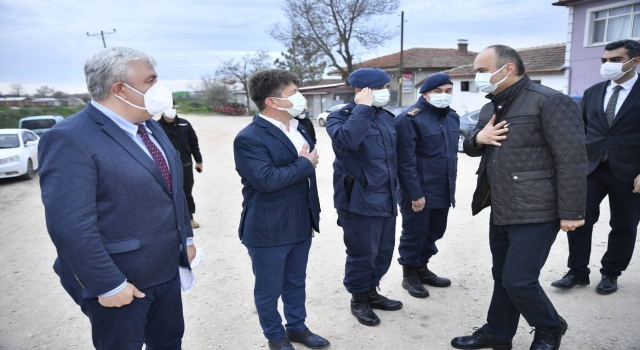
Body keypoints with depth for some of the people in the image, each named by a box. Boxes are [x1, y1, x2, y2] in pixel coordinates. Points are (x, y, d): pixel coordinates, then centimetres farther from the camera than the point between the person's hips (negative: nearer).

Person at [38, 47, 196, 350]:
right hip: (121, 283, -7)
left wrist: (186, 237, 15)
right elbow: (71, 226, -25)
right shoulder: (70, 139, -21)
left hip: (166, 270, 8)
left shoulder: (151, 127, 7)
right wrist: (109, 284, -22)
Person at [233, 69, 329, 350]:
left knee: (296, 282, 22)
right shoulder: (249, 138, -18)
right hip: (268, 231, -7)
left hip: (300, 225, 8)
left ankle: (297, 327, 42)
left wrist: (312, 216, 19)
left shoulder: (298, 130, 8)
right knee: (269, 289, 12)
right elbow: (266, 180, -30)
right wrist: (305, 165, -18)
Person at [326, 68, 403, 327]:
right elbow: (346, 140, -32)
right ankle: (358, 299, 24)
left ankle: (371, 291, 35)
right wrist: (362, 108, -22)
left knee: (384, 250, 15)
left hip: (386, 198, 7)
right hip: (359, 199, -7)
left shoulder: (387, 117, 12)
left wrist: (394, 187, 21)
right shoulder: (341, 116, -9)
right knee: (362, 253, 2)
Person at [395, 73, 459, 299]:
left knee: (434, 231, 17)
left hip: (443, 191, 8)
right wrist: (415, 193, -20)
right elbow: (405, 161, -19)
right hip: (419, 192, -8)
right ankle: (409, 274, 23)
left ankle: (421, 268, 35)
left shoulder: (452, 117, 10)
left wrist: (451, 185, 16)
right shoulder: (411, 118, -15)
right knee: (415, 233, 5)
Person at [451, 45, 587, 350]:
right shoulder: (491, 108, 13)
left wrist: (571, 213, -16)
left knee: (519, 281, -3)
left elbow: (572, 160, -15)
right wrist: (478, 138, -2)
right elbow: (471, 149, 22)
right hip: (500, 211, 8)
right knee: (502, 277, 16)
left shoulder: (549, 102, -13)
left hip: (534, 213, -7)